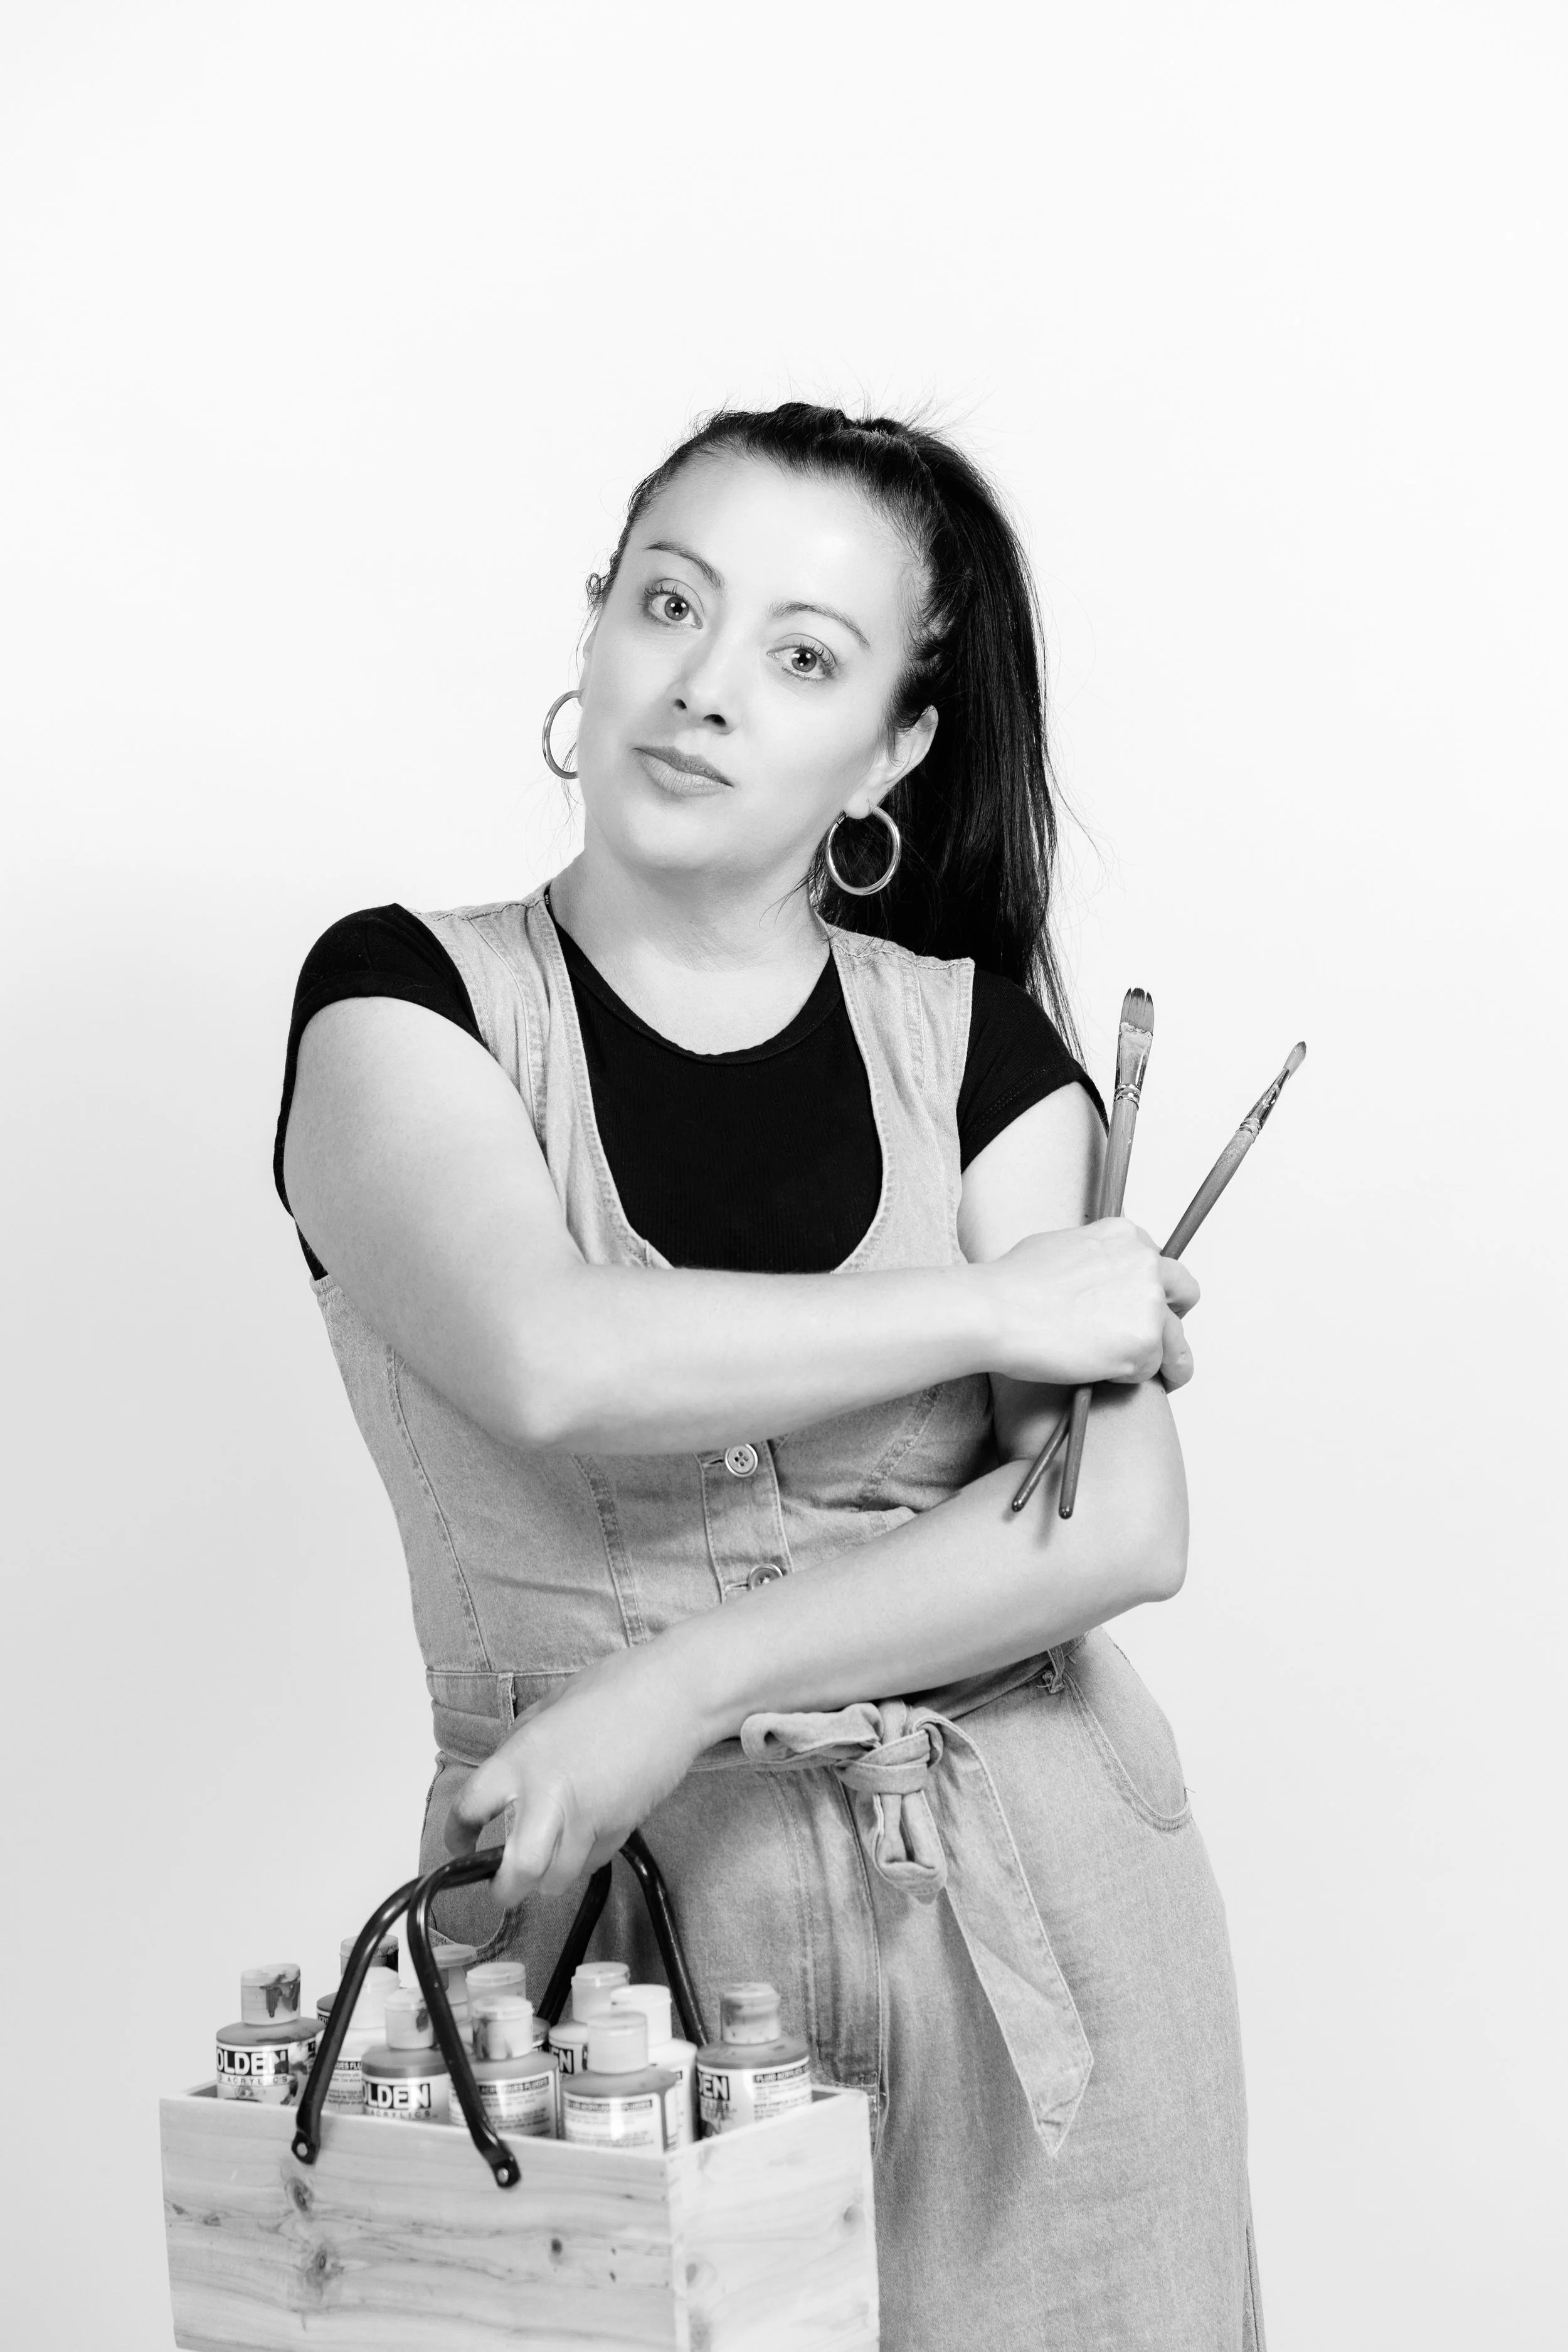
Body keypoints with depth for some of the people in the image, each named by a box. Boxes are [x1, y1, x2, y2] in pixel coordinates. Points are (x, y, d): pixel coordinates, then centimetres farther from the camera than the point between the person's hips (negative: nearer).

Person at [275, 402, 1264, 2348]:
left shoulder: (972, 1036, 4)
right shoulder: (406, 999, 0)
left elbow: (1123, 1525, -7)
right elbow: (555, 1362, -19)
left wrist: (681, 1689, -16)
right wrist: (997, 1308, -9)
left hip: (1030, 1914, 2)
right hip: (600, 1922, -2)